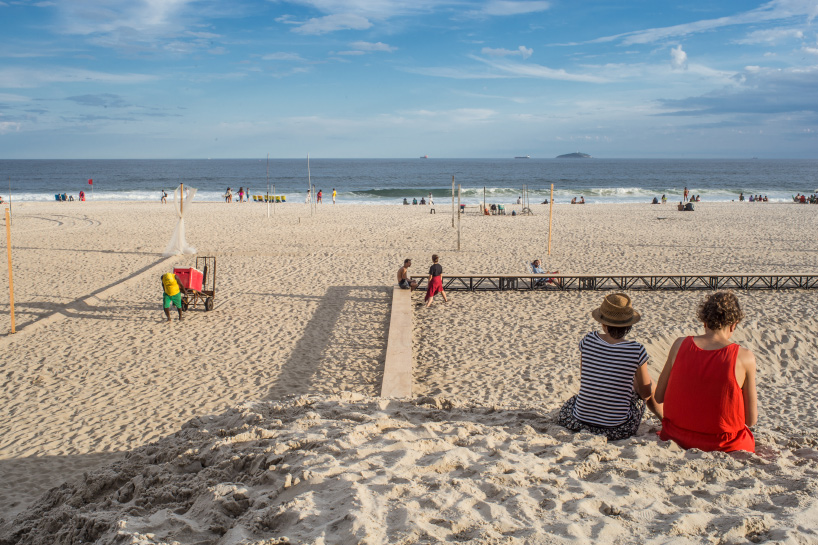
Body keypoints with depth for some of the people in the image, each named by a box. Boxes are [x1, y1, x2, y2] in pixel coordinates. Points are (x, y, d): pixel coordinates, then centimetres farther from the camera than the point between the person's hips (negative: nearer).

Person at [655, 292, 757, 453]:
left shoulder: (680, 344, -8)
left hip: (678, 438, 3)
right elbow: (751, 420, -9)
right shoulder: (745, 358, -15)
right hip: (723, 445, -3)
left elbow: (659, 396, 0)